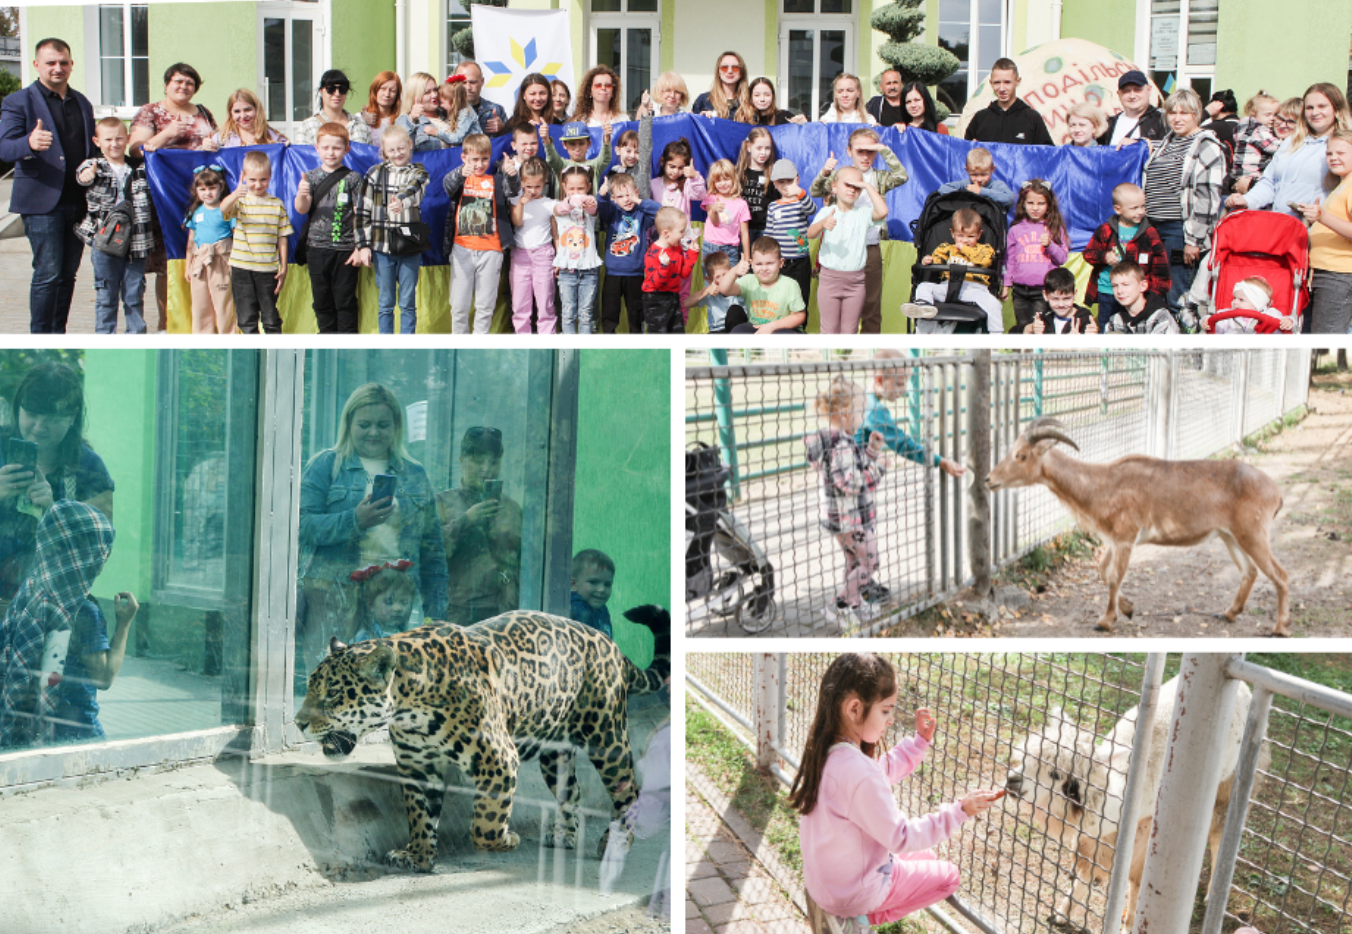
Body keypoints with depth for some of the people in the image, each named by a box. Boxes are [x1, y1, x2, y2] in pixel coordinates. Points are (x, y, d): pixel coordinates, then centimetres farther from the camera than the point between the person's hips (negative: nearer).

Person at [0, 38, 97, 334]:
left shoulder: (83, 103, 17)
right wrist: (30, 143, -35)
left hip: (78, 202, 5)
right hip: (42, 202, -5)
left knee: (68, 274, 8)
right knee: (47, 274, -9)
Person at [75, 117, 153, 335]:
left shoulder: (140, 168, 7)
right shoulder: (95, 167, 0)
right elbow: (83, 174, -20)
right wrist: (87, 175, -45)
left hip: (136, 241, 2)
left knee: (135, 295, 8)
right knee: (106, 296, 5)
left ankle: (137, 334, 17)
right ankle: (104, 336, 13)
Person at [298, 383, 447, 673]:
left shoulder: (415, 474, 19)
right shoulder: (325, 465, 9)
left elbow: (433, 551, 19)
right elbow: (303, 525, -3)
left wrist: (436, 611, 12)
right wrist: (354, 520, -18)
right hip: (334, 595, -2)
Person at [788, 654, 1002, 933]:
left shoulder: (826, 750, -7)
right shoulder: (859, 772, -34)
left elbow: (884, 772, 11)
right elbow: (900, 837, -25)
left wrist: (920, 740, 4)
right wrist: (959, 811, -22)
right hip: (852, 890, -8)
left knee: (926, 857, 26)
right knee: (948, 875, 11)